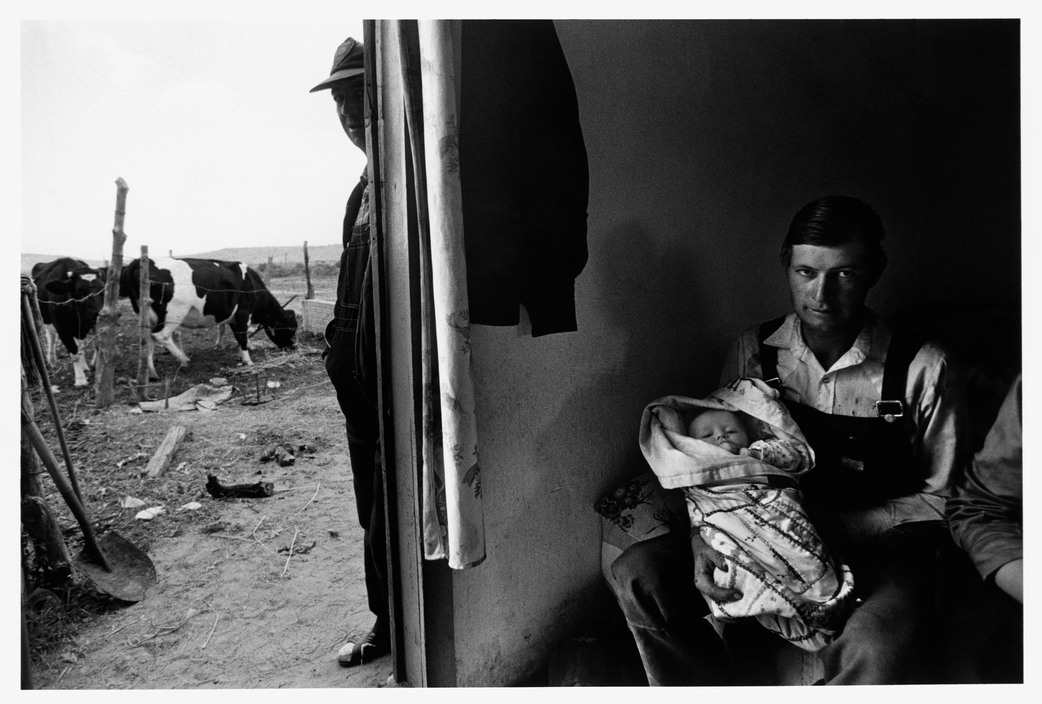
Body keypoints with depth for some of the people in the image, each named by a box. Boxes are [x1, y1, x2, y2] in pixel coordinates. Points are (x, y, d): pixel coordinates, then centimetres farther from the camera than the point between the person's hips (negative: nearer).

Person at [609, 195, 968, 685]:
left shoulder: (923, 369, -9)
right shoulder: (754, 351, 0)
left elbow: (942, 499, -1)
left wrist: (840, 527, -16)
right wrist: (703, 536, -15)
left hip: (878, 551, -3)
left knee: (877, 655, -36)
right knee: (637, 575, -18)